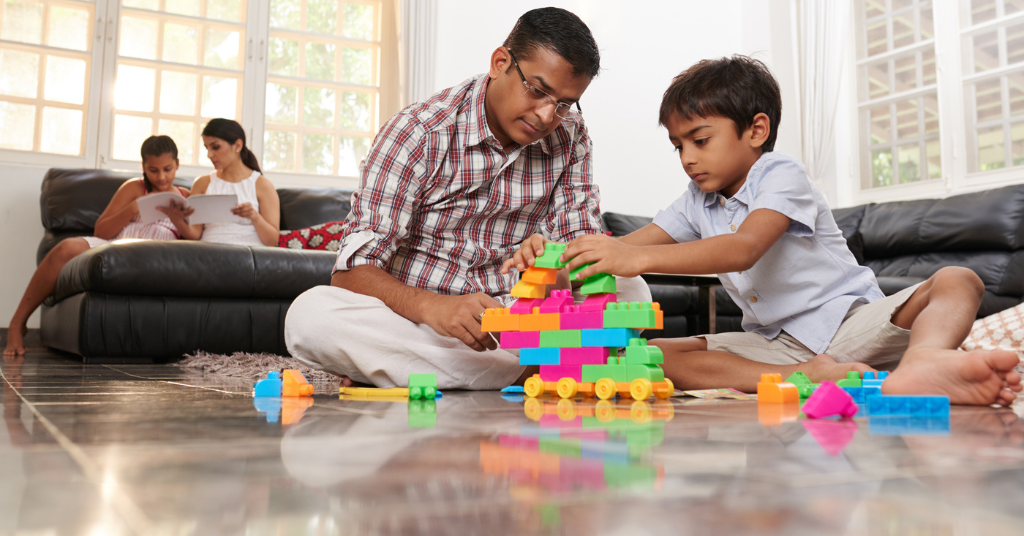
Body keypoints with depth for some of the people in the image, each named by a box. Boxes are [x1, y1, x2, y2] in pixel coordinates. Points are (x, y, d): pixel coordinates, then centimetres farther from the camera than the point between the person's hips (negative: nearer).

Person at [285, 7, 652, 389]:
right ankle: (530, 369, -29)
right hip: (415, 318, -3)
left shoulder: (570, 138, 3)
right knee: (309, 314, -32)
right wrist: (433, 307, -38)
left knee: (631, 290, -18)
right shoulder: (418, 133, -12)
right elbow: (352, 271, -17)